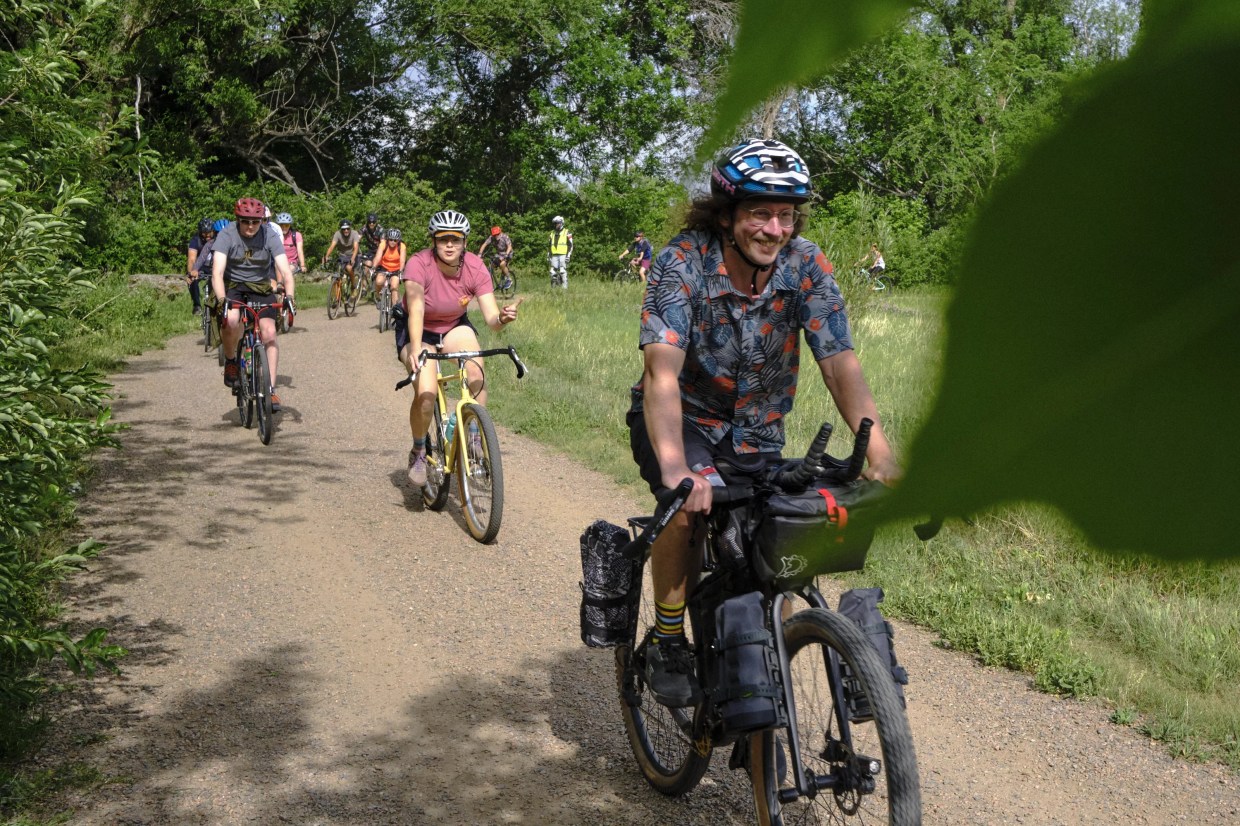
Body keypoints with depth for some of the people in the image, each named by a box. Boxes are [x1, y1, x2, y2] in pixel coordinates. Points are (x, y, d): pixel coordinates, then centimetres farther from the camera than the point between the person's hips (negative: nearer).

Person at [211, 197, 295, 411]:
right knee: (231, 320, -33)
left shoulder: (270, 236, -15)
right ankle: (230, 361, -4)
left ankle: (270, 389, -9)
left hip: (261, 288, 2)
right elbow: (217, 272, -28)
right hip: (232, 286, -1)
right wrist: (222, 300, -44)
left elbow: (285, 270, -22)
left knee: (269, 333, -17)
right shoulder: (226, 235, -18)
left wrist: (289, 296, -40)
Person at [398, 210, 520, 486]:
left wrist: (502, 318, -49)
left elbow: (490, 318, -25)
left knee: (476, 375, -29)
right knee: (426, 394, -25)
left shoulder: (475, 267, -19)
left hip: (455, 327, 2)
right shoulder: (418, 264, -27)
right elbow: (416, 308, -41)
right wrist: (415, 349, -57)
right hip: (418, 332, -2)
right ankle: (418, 453, 3)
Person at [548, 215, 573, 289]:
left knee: (563, 272, -13)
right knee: (553, 272, 2)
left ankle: (564, 287, -11)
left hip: (563, 255, -6)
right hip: (554, 256, 6)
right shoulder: (552, 233, 16)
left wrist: (568, 255, -12)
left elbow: (570, 246, -3)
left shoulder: (567, 233, -1)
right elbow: (550, 246, 21)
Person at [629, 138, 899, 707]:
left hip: (757, 431, 3)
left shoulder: (806, 265, -17)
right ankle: (668, 640, -9)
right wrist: (677, 471, -52)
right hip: (680, 419, -3)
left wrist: (882, 458, -38)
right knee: (692, 503, -32)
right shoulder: (683, 263, -25)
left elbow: (841, 366, -22)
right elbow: (662, 372, -36)